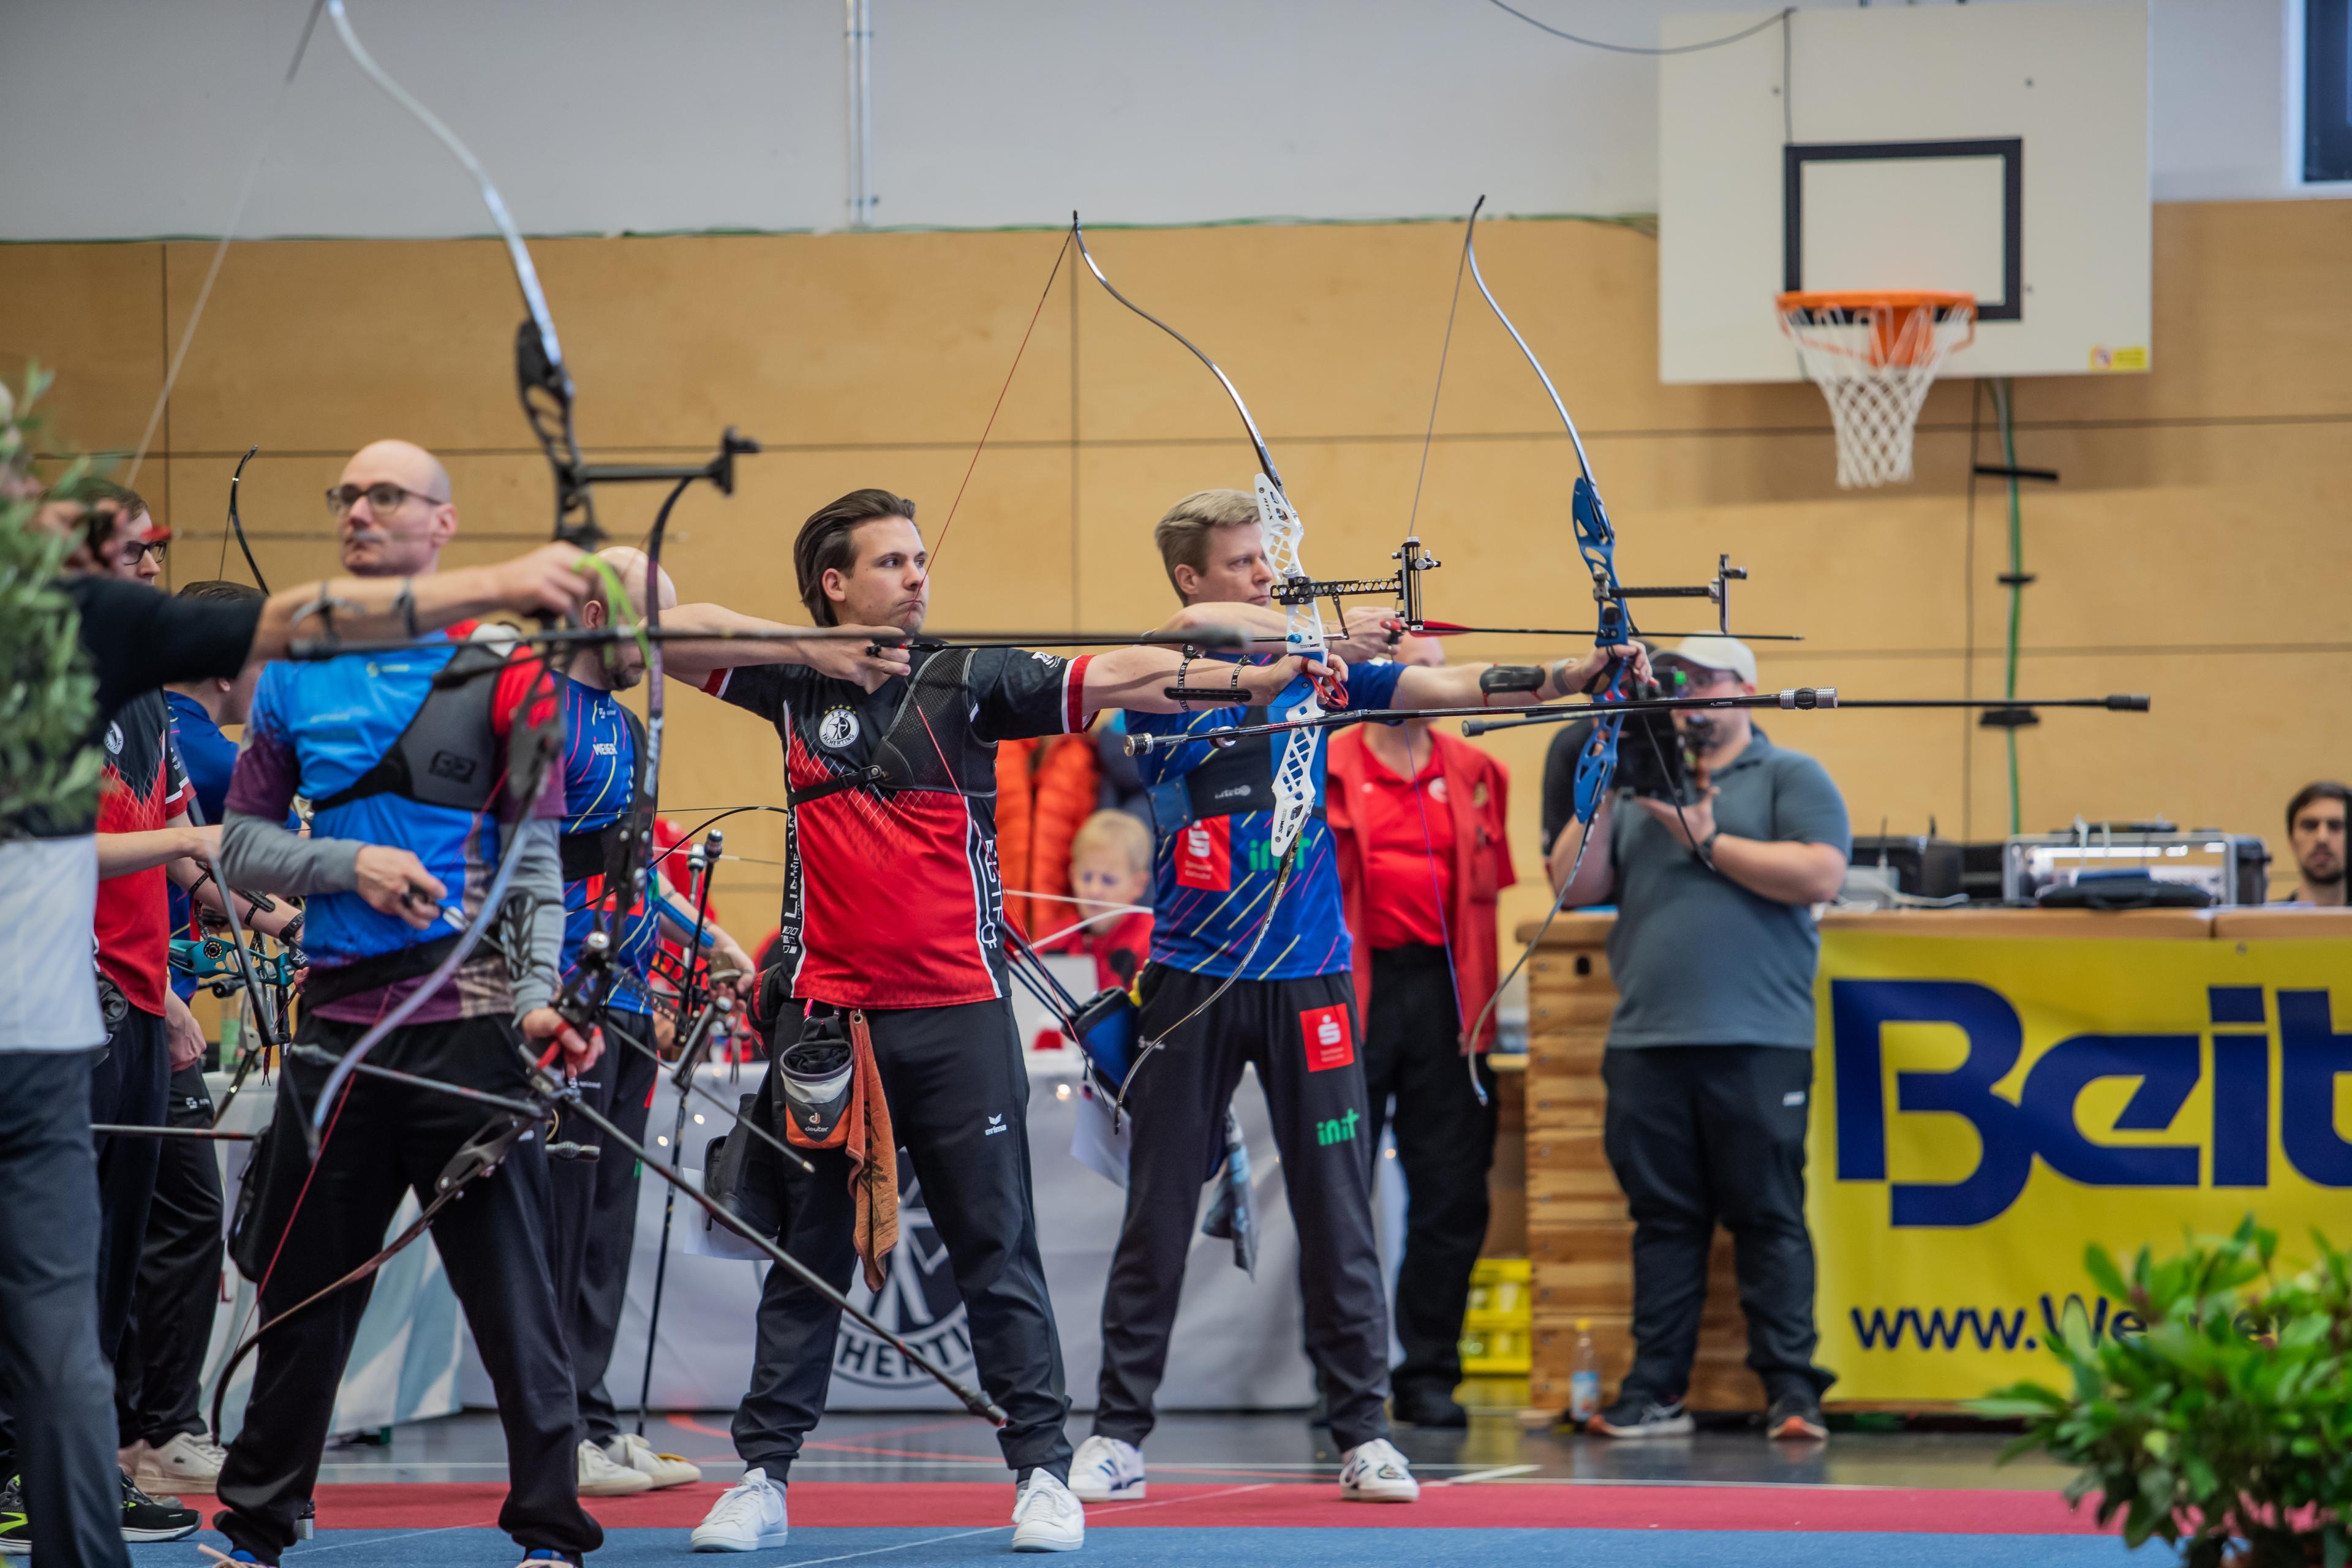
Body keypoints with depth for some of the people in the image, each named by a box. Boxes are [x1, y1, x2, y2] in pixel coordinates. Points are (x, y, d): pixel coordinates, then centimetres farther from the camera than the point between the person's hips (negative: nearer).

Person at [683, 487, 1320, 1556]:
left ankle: (1043, 1470, 6)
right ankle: (763, 1477, 12)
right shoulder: (796, 684, 6)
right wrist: (814, 648, -10)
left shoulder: (969, 679, 1)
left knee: (997, 1249, 1)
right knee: (807, 1253, 7)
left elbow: (1108, 679, -10)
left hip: (957, 1014, -1)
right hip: (825, 1013, 1)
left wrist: (1262, 674, -22)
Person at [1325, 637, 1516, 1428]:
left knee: (1452, 1193, 3)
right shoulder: (1327, 769, 2)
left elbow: (1488, 887, 14)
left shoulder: (1476, 774, 13)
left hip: (1445, 991, 3)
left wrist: (1478, 1000, 9)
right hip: (1356, 990, -3)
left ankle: (1429, 1371, 11)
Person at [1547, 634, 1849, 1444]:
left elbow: (1821, 874, -9)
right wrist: (1600, 800, 1)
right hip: (1646, 1040, 4)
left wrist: (1708, 843, -6)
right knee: (1662, 1218, 5)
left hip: (1755, 1042, -4)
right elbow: (1574, 884, 14)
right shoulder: (1639, 784, 21)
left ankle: (1792, 1391, -4)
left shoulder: (1791, 778, 8)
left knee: (1769, 1216, -5)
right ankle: (1655, 1392, 7)